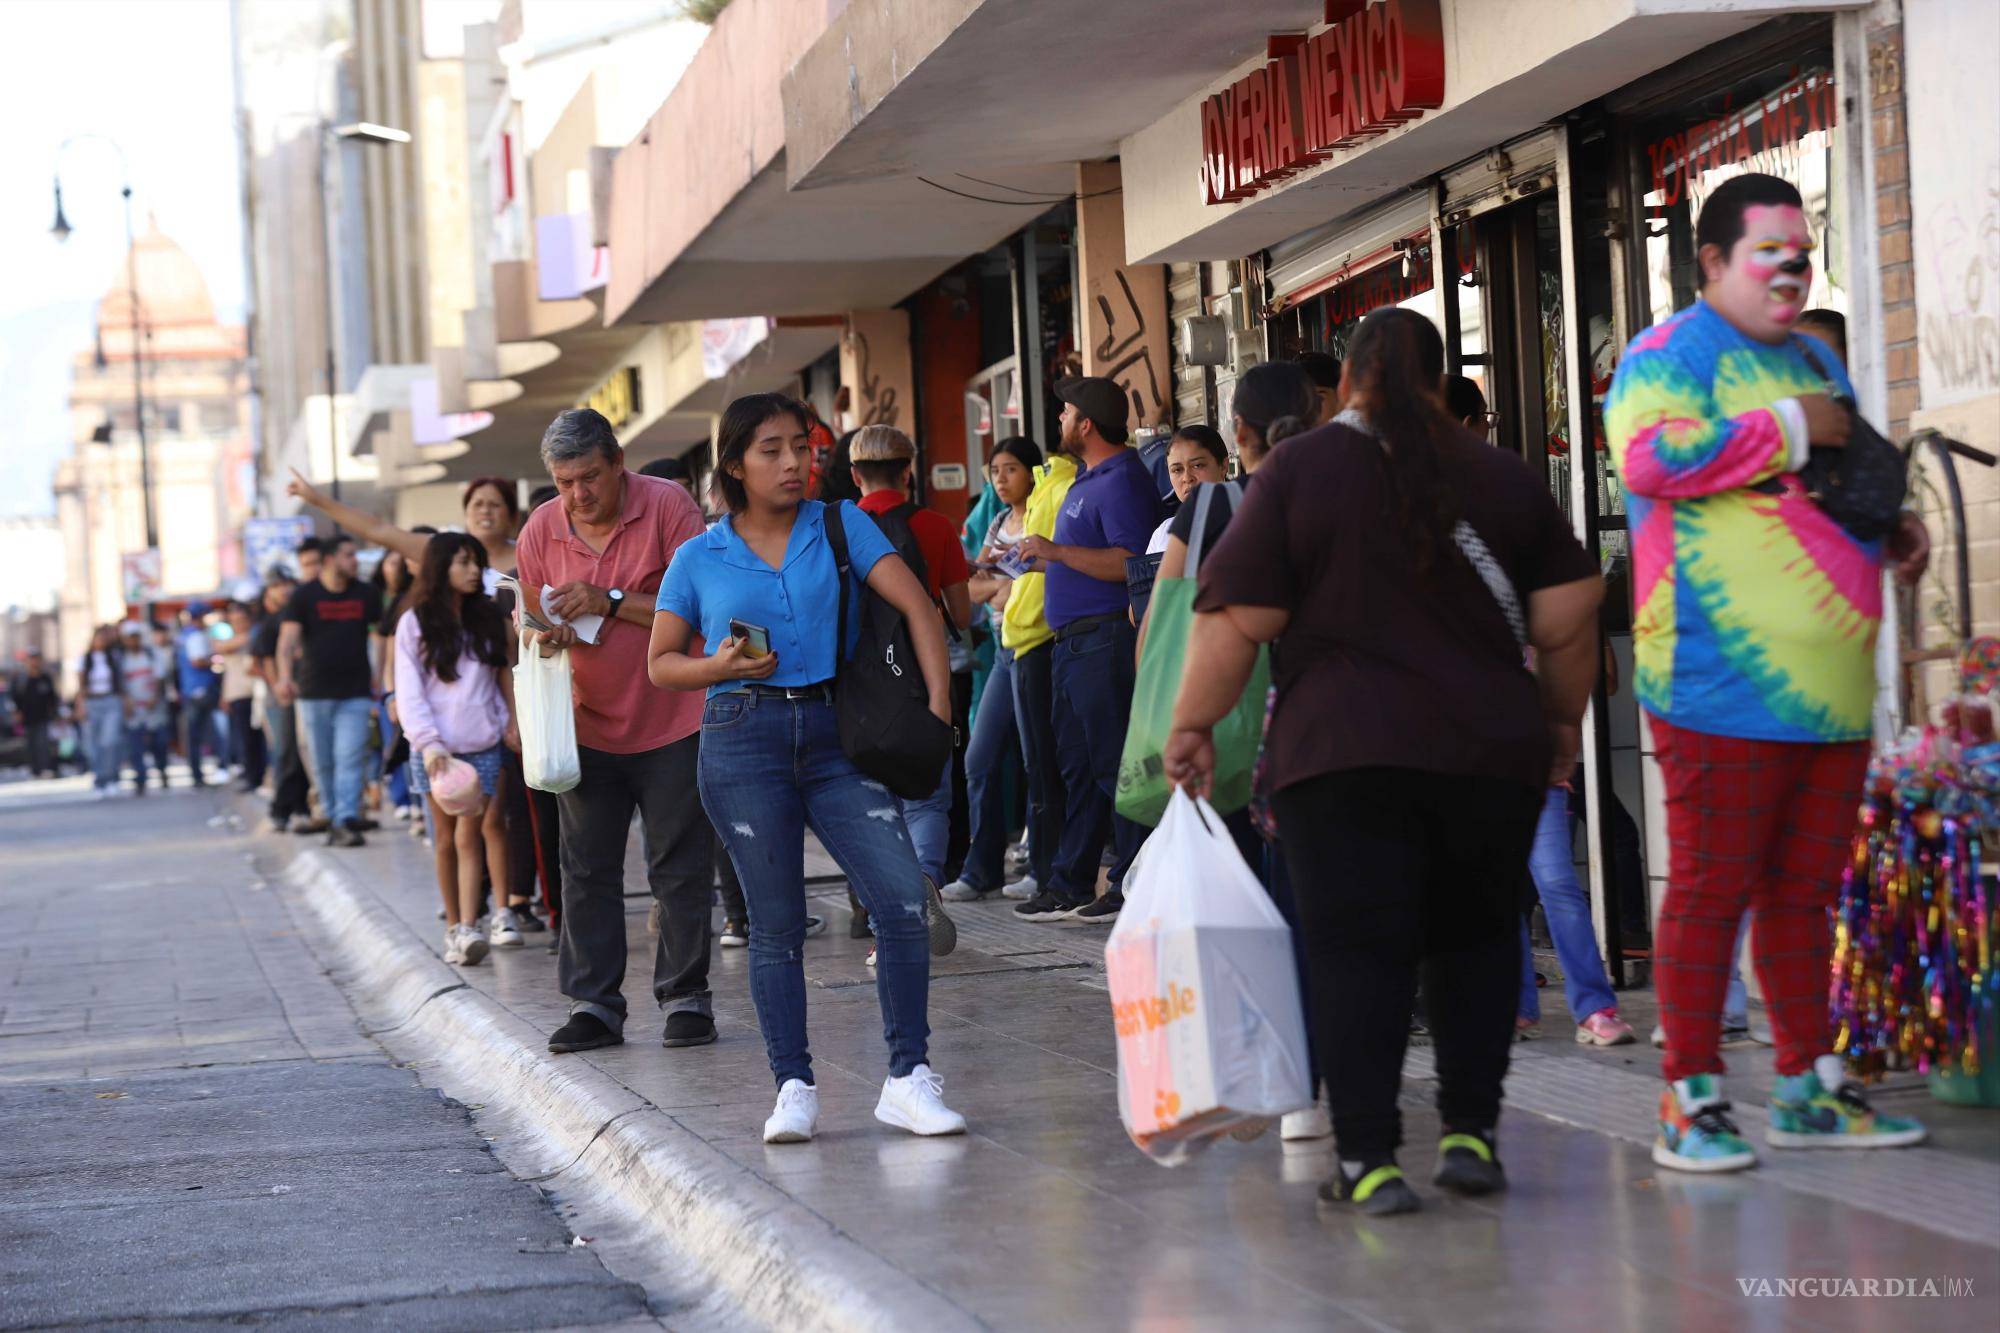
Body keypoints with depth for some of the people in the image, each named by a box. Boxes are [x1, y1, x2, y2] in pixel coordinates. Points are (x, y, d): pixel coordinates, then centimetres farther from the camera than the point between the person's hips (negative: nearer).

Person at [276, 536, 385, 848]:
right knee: (323, 763, 6)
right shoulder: (304, 596, -1)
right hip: (314, 693, 0)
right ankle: (333, 819, 16)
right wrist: (285, 677, -27)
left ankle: (346, 822, -20)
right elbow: (288, 638, -11)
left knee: (349, 759, -13)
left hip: (355, 693, 0)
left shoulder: (366, 594, 6)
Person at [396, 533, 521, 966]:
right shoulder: (415, 624, 0)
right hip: (435, 748, -1)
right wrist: (428, 743, -15)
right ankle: (454, 925, 16)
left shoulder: (486, 618, 10)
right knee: (447, 838, 6)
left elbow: (501, 674, 18)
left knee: (470, 837, -9)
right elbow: (409, 691, -4)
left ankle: (468, 930, -18)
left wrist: (511, 723, 8)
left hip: (482, 746, 1)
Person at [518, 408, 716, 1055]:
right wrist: (546, 636, -12)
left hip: (671, 722, -4)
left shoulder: (667, 506, -11)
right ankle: (593, 1004, 8)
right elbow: (534, 623, 12)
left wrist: (613, 601, -22)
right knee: (587, 872, 3)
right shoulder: (540, 530, 1)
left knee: (681, 869, 1)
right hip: (589, 727, 4)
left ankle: (686, 997, 10)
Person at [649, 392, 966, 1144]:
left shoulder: (840, 526, 6)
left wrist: (939, 707, -12)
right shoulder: (700, 559, 7)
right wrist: (723, 666, -9)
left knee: (903, 897, -13)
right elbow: (661, 664, 12)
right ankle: (794, 1088, 9)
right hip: (745, 739, 0)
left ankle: (908, 1079, -5)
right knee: (776, 925, 0)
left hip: (836, 734, 1)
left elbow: (918, 608, -1)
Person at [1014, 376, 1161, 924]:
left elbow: (1131, 563, -24)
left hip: (1106, 638, -11)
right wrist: (1041, 560, 20)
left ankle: (1133, 889, -5)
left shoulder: (1122, 480, -13)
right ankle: (1070, 885, 18)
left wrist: (1058, 551, -22)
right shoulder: (1087, 479, 19)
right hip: (1073, 642, 11)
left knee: (1114, 765, -8)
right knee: (1076, 765, 13)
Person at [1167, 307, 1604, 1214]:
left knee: (1356, 951, -2)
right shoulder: (1503, 479, 9)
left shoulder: (1297, 471, 0)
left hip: (1343, 755, -3)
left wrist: (1193, 723, 5)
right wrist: (1561, 719, 21)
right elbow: (1568, 619, 7)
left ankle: (1366, 1158, -7)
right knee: (1474, 938, 15)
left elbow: (1237, 619, -5)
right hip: (1491, 752, 3)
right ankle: (1471, 1134, 12)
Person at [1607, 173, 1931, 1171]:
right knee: (1712, 885, -6)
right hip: (1725, 684, -8)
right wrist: (1788, 429, -18)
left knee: (1804, 888, 13)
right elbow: (1649, 455, -24)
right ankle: (1690, 1101, -2)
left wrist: (1892, 528, 13)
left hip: (1832, 689, 8)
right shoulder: (1671, 355, -4)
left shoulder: (1811, 362, 22)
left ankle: (1807, 1087, 21)